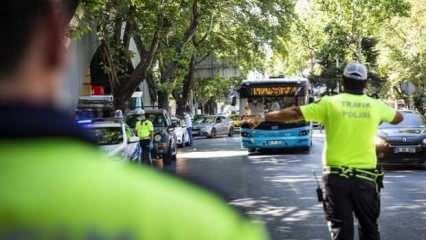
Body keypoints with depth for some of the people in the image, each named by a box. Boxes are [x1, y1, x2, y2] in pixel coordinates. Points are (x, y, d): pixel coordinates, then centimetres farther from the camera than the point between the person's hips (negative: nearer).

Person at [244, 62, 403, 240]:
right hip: (366, 178, 1)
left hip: (337, 177, -1)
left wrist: (262, 118, 6)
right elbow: (398, 118, 23)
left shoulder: (330, 103, -4)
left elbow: (294, 113, -3)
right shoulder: (376, 106, 3)